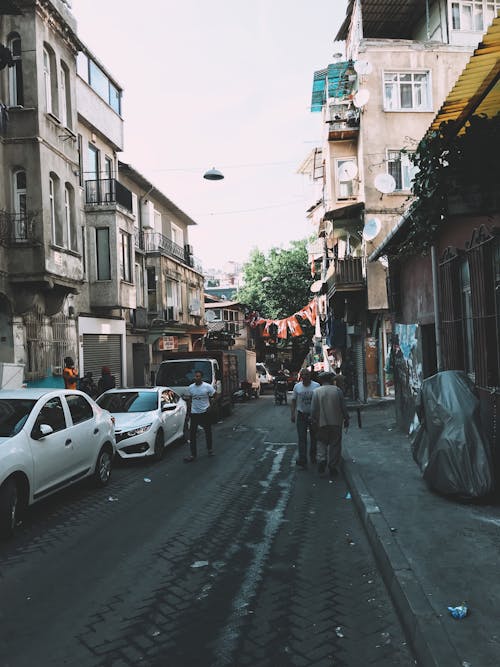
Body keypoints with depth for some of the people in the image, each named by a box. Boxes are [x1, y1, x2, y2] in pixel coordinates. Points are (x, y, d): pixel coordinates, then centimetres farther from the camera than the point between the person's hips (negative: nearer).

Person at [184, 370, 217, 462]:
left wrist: (210, 406, -9)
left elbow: (214, 396, 2)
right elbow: (189, 400, 12)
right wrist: (189, 410, 7)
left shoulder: (208, 386, -7)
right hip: (194, 413, 2)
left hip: (205, 413, -2)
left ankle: (210, 449, 33)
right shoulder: (190, 387, 1)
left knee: (208, 432, 13)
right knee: (192, 434, -3)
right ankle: (193, 454, 2)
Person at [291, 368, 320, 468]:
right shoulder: (297, 386, 2)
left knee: (314, 437, 11)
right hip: (301, 415, 0)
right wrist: (292, 414, 2)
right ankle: (302, 459, -6)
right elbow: (293, 400, 7)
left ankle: (313, 456, 27)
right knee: (302, 438, -5)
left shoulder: (316, 386, -2)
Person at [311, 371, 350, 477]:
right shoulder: (337, 390, -2)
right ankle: (333, 467, 11)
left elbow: (313, 409, -4)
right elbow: (343, 407, 0)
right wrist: (346, 419, 10)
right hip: (336, 422, 0)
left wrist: (314, 422, 5)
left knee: (322, 442, 15)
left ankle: (321, 460, -6)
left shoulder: (317, 392, -3)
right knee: (335, 444, 8)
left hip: (322, 422, 0)